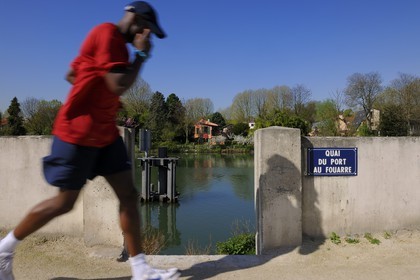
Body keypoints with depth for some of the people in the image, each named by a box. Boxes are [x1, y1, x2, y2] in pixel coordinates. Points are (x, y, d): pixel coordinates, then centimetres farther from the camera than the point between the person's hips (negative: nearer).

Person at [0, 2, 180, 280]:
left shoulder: (114, 42, 17)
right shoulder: (107, 32, -12)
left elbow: (71, 74, 23)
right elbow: (119, 85, -23)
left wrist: (99, 96, 13)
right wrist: (142, 53, -11)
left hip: (106, 133, 9)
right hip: (79, 133, -9)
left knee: (129, 195, 1)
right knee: (64, 202, 2)